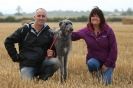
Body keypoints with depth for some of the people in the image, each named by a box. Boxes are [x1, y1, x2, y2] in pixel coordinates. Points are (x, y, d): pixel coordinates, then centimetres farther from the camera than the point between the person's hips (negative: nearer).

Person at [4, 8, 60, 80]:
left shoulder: (49, 33, 4)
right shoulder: (24, 30, -3)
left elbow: (55, 48, 14)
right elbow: (8, 41, 1)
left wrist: (52, 53, -10)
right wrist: (15, 57, -3)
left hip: (42, 63, 2)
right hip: (27, 64, -2)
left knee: (55, 62, -26)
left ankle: (42, 78, -3)